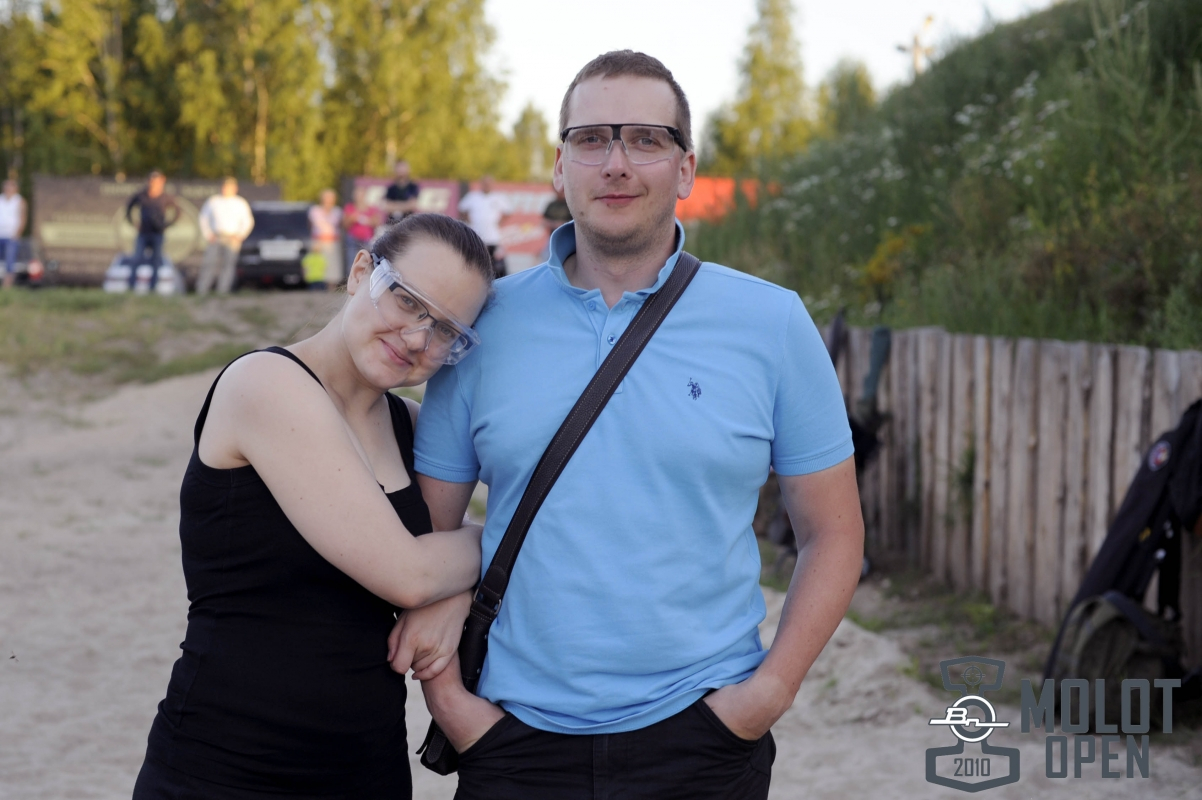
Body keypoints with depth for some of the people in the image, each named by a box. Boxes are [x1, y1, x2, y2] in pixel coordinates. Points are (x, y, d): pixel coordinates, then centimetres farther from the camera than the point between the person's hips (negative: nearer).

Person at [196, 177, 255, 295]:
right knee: (210, 263, -9)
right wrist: (208, 235, 5)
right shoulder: (213, 201, 11)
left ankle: (223, 292, -7)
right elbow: (203, 218, 16)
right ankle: (201, 291, -9)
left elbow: (248, 222, 10)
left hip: (232, 239, 0)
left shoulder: (241, 203, 9)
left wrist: (240, 236, -1)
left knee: (228, 265, -8)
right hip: (216, 238, 0)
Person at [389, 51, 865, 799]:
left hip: (701, 740, 0)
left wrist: (773, 688, -8)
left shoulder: (773, 324, -1)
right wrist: (443, 689, -3)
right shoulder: (485, 324, 2)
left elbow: (832, 533, 2)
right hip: (515, 740, 1)